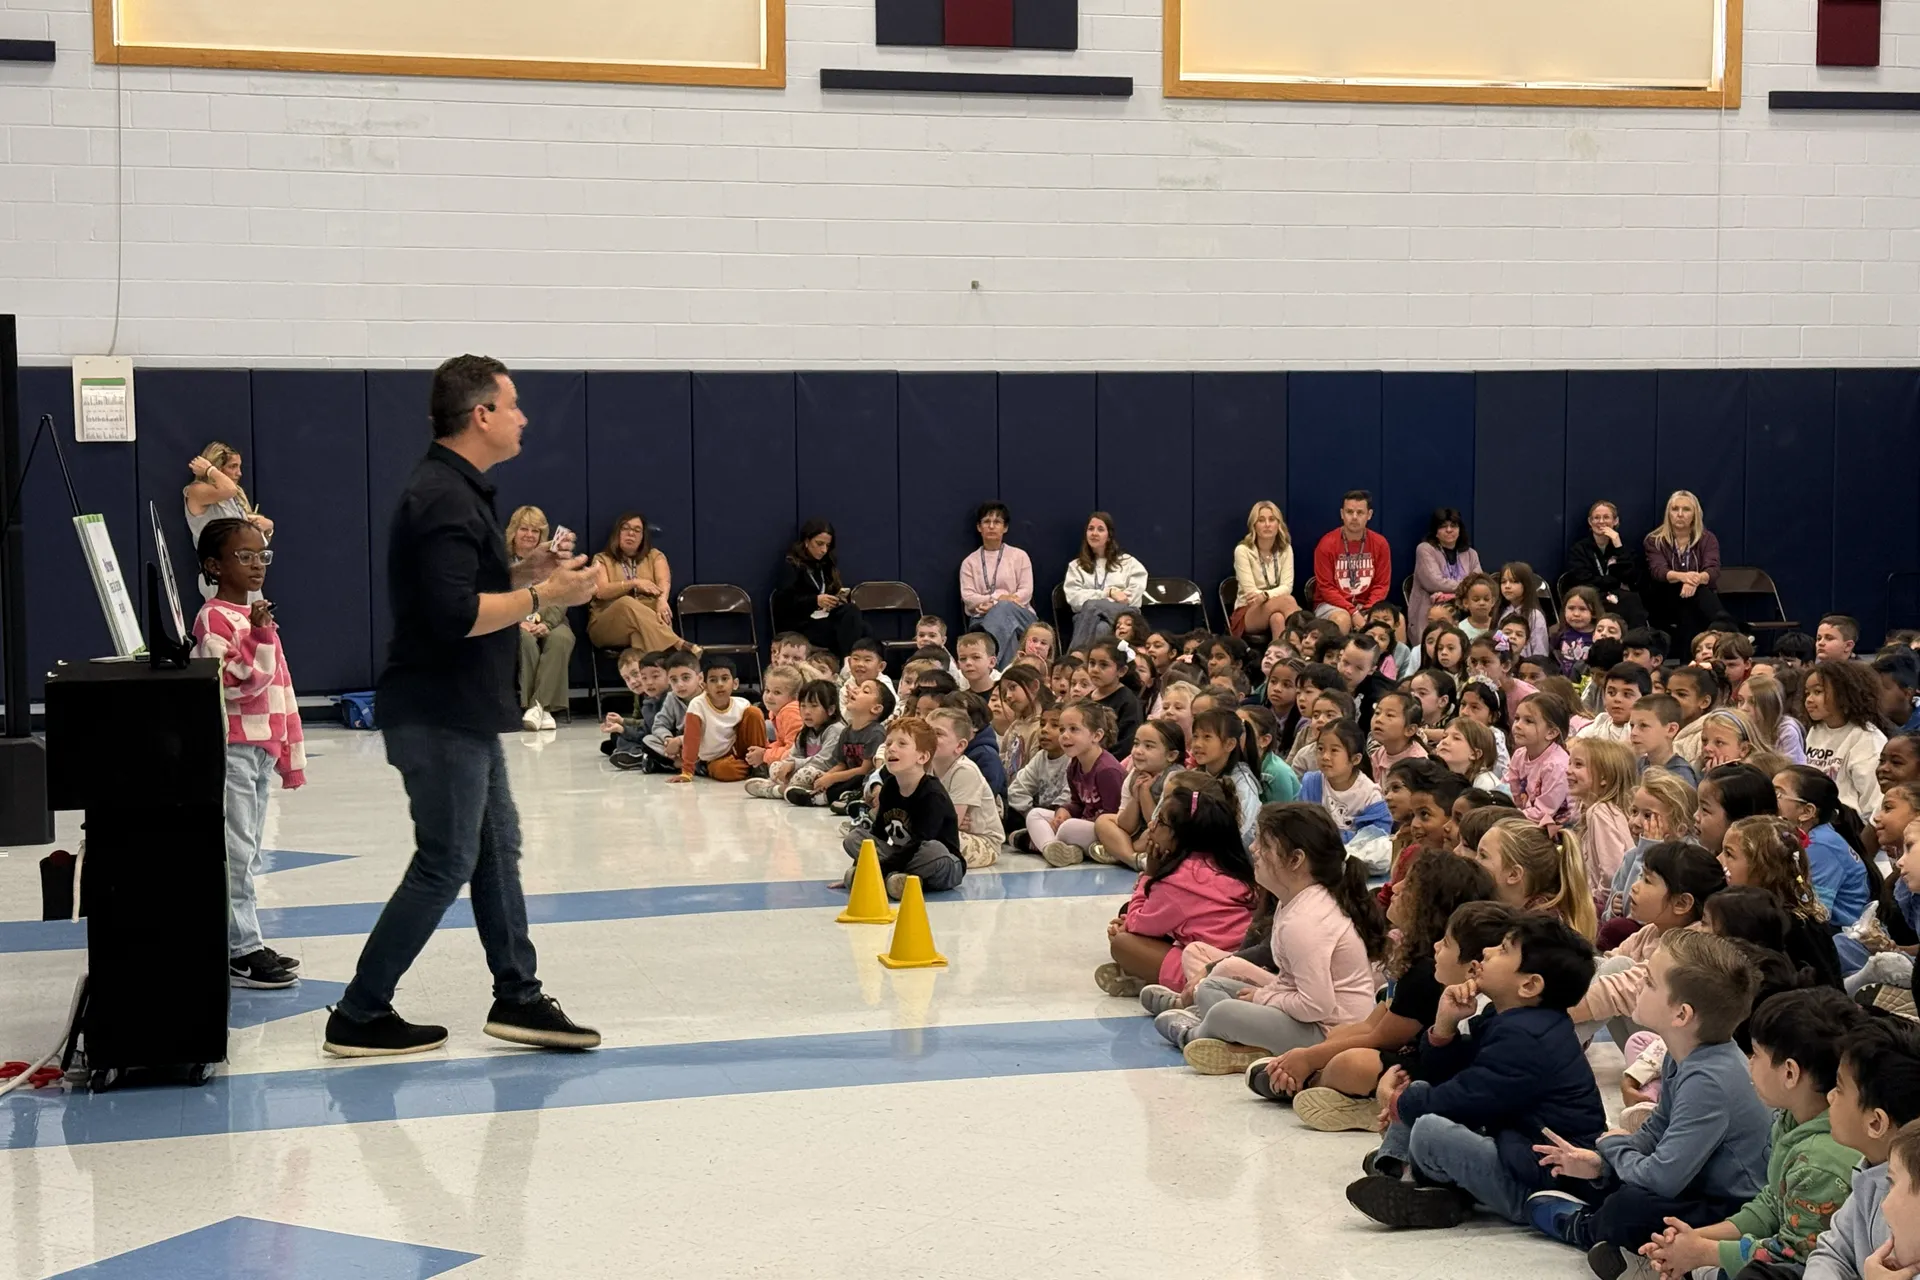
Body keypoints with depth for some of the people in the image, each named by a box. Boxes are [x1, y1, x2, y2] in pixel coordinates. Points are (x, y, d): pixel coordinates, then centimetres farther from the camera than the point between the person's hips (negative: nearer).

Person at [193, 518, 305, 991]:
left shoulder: (257, 616, 17)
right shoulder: (215, 618, -11)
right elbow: (235, 681, -20)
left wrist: (290, 751, 21)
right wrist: (259, 637, -28)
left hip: (262, 747, 9)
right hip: (231, 748, -9)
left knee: (248, 852, 12)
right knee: (236, 852, -8)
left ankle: (244, 942, 18)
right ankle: (241, 952, -7)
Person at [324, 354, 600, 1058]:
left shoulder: (458, 491, 14)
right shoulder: (445, 500, -19)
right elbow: (456, 616, -28)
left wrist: (524, 573, 7)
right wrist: (543, 594, -19)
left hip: (462, 713, 11)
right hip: (438, 716, -11)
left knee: (497, 849, 14)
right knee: (445, 866, -5)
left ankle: (517, 998, 21)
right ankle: (359, 1017, 3)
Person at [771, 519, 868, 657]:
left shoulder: (827, 564, 22)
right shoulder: (790, 566, 3)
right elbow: (783, 603, -8)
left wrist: (841, 597, -2)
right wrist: (815, 601, -19)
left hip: (825, 621, 6)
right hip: (800, 626, -6)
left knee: (852, 610, -29)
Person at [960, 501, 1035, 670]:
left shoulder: (1019, 556, 14)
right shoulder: (969, 562, 17)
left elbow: (1026, 593, 1)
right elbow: (968, 597, 3)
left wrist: (994, 604, -14)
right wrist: (998, 597, -15)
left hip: (1020, 615, -1)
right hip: (983, 619, 1)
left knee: (1004, 609, -41)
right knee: (1007, 631, -39)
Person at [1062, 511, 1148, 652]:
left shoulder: (1128, 563, 21)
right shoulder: (1075, 566, 24)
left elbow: (1133, 598, 4)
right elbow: (1074, 598, 5)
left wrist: (1098, 600, -6)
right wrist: (1109, 593, -5)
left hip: (1123, 617, -1)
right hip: (1087, 617, 1)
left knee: (1092, 606, -36)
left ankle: (1076, 655, -48)